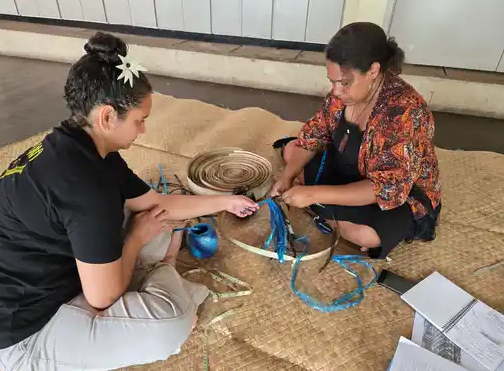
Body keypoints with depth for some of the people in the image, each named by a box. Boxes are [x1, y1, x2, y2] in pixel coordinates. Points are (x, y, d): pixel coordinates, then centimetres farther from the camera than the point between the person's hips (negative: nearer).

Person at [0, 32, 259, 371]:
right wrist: (137, 236, -8)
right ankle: (163, 272, 6)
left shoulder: (80, 150, -3)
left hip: (45, 279, 9)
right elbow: (104, 296, -25)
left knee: (158, 227, 8)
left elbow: (157, 203, 6)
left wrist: (225, 202, 12)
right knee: (173, 321, -23)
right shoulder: (85, 182, -34)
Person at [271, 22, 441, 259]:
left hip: (402, 195, -7)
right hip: (351, 172, 7)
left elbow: (387, 189, -36)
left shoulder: (406, 113, -34)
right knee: (291, 149, 3)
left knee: (365, 234, -38)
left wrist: (314, 193, -40)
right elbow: (315, 134, -3)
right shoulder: (344, 92, -13)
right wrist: (288, 175, -18)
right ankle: (334, 209, -7)